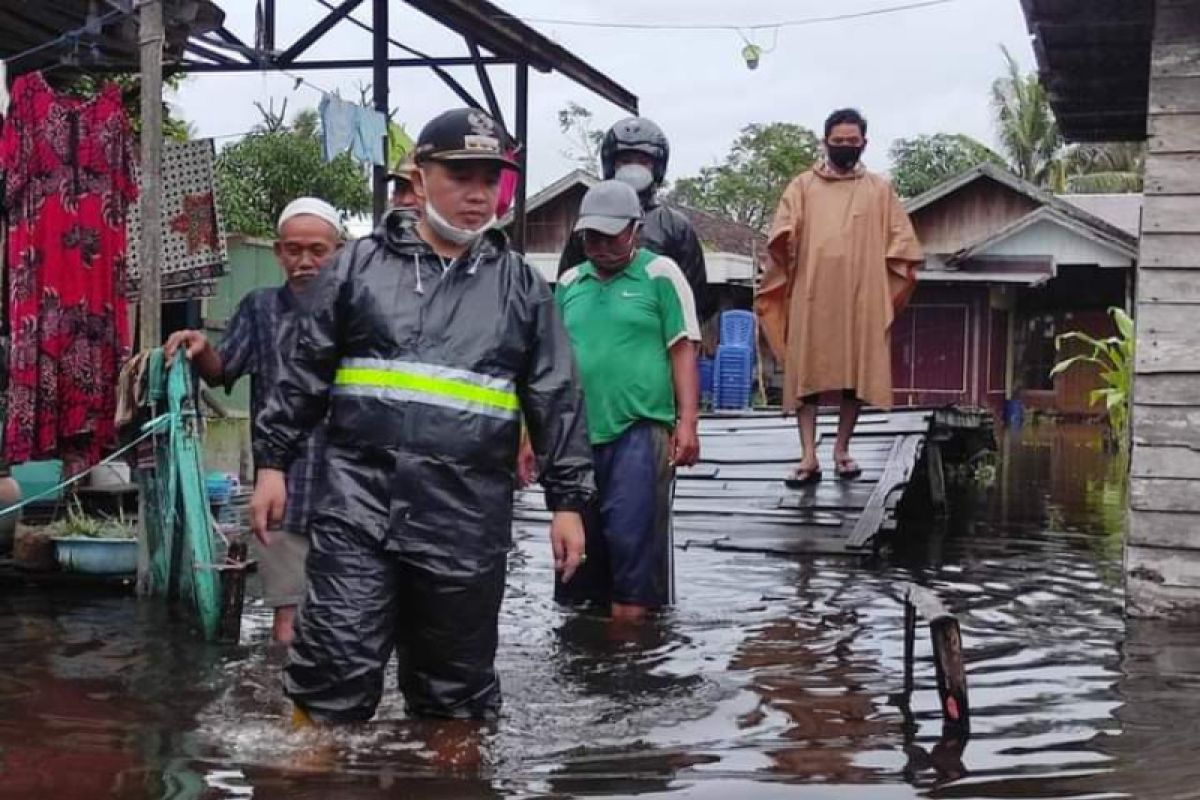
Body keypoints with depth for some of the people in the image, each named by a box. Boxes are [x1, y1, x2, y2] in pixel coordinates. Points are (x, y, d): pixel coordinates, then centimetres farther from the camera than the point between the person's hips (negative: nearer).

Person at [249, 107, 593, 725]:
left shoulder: (521, 285, 9)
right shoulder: (360, 265, 7)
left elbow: (557, 398, 9)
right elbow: (303, 372, 10)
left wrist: (568, 500, 5)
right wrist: (273, 462, 5)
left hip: (467, 520, 1)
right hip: (358, 505, -1)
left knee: (457, 684, 11)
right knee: (336, 666, -7)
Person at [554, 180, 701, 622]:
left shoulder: (660, 274, 1)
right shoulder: (571, 282, 14)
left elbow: (684, 352, -3)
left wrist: (687, 423, -11)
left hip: (641, 428, -5)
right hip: (577, 431, 5)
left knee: (631, 532, -10)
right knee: (579, 536, 10)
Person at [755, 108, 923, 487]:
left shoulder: (880, 189, 13)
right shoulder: (803, 186, 11)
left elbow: (901, 243, 11)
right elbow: (781, 237, 1)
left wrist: (888, 287, 0)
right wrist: (788, 263, -18)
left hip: (862, 297, 1)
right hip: (812, 295, -1)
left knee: (857, 373, 3)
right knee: (806, 372, -5)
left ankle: (841, 449, 16)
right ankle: (808, 457, -4)